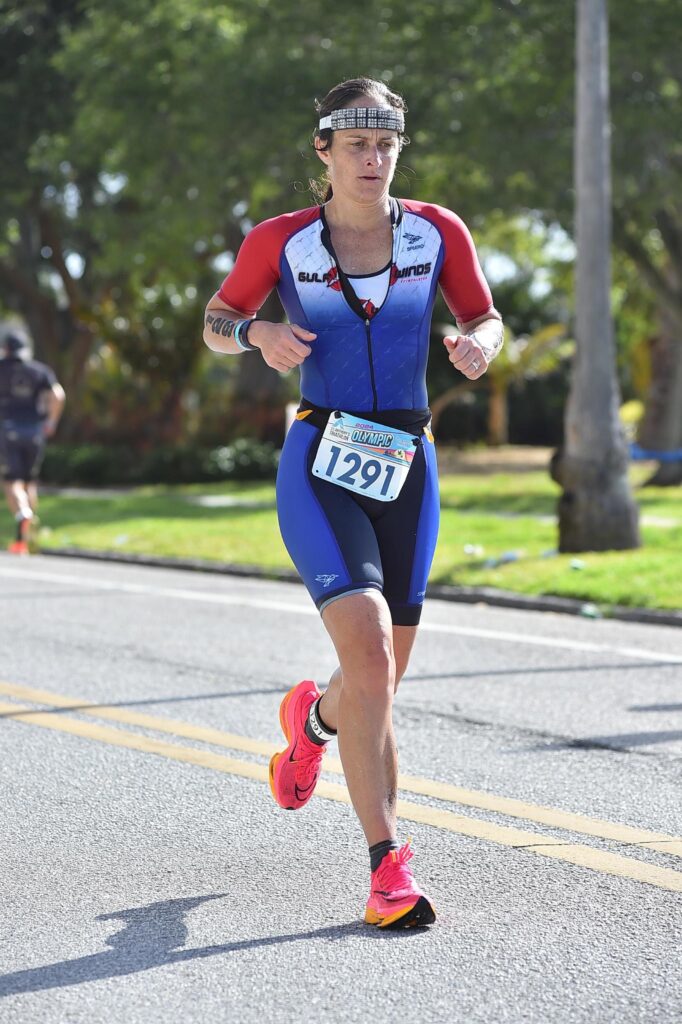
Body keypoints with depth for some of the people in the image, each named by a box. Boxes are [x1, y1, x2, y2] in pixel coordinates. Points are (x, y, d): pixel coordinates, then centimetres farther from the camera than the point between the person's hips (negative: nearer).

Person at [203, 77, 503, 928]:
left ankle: (313, 717, 47)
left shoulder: (437, 232, 2)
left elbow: (485, 320, 12)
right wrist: (257, 333, -13)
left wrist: (481, 344, -12)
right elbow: (215, 324, 10)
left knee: (382, 676, 10)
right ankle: (388, 863, -16)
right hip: (320, 468, -3)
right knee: (370, 651, -21)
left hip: (406, 471, 3)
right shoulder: (280, 242, -2)